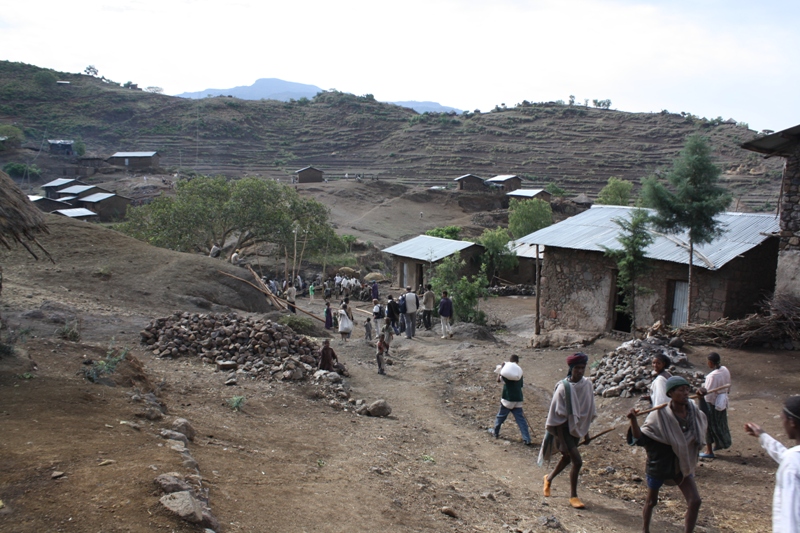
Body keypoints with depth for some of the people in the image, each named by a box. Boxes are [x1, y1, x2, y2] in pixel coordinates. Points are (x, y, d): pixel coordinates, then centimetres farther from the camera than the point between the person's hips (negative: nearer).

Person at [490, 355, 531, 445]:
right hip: (518, 400, 4)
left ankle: (495, 432, 32)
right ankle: (527, 439, -4)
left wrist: (501, 369, 6)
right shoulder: (520, 372, 7)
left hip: (508, 399, -4)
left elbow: (499, 380, -1)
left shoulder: (507, 371, -9)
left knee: (500, 416, 16)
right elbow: (520, 385, 13)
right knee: (521, 419, 2)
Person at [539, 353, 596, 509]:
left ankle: (549, 478, 47)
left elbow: (588, 411, 7)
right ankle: (573, 496, 7)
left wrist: (586, 432, 11)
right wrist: (561, 441, -19)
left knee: (567, 457, 20)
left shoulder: (587, 384, -5)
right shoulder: (563, 387, -22)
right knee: (577, 461, -12)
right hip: (563, 428, -6)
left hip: (577, 428, 7)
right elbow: (558, 416, -19)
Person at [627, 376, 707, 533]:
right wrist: (633, 420, -39)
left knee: (695, 502, -4)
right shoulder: (660, 415, -24)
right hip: (659, 465, -4)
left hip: (682, 464, 4)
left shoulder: (693, 411, -9)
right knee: (651, 501, 15)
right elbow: (640, 439, -25)